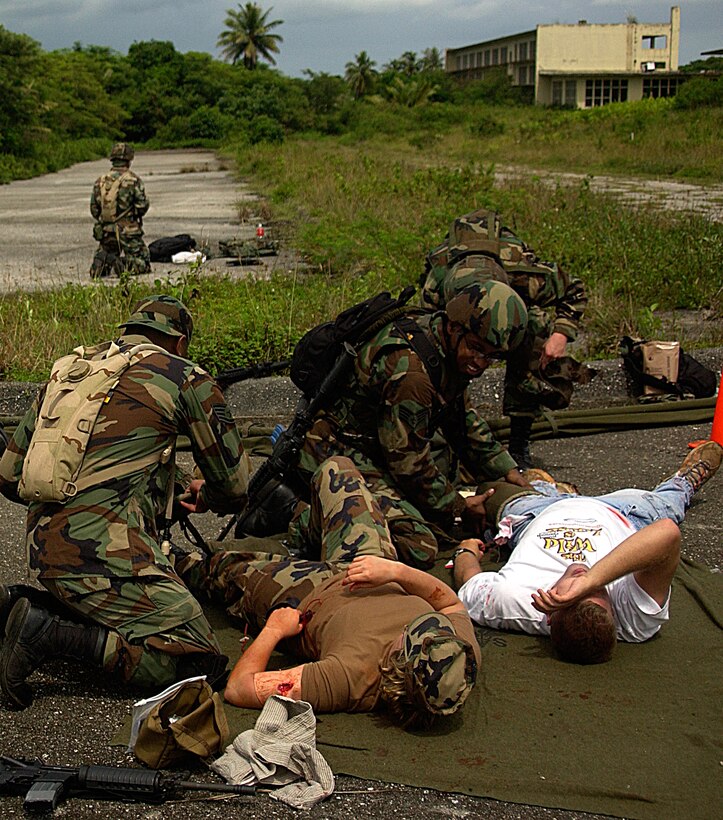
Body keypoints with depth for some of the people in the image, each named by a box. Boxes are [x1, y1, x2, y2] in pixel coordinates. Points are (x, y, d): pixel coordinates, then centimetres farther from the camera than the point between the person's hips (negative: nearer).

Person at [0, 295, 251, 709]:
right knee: (197, 660, -9)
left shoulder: (66, 372, 21)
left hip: (43, 547, 8)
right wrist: (206, 496, 35)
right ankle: (47, 632, -16)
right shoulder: (186, 377, 5)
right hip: (104, 550, -8)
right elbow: (235, 486, 11)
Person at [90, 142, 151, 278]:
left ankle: (101, 260, -14)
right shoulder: (133, 179, -8)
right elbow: (143, 206, -10)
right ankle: (122, 263, -23)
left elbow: (94, 210, 8)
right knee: (143, 264, 5)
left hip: (105, 232, 4)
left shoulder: (100, 181, 5)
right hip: (129, 232, -4)